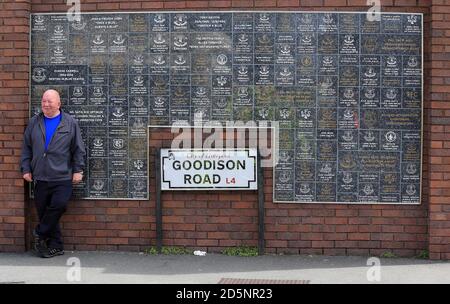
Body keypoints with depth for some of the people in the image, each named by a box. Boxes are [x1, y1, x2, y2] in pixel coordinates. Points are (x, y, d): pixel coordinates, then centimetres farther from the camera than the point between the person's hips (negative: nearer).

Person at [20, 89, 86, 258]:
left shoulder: (70, 122, 3)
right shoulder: (34, 122, 10)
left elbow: (79, 149, 4)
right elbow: (26, 148, 13)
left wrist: (78, 170, -1)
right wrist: (26, 169, 7)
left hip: (62, 177, -3)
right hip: (40, 177, 3)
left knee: (59, 205, -18)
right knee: (44, 211, 4)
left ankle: (40, 233, 5)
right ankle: (56, 246, 15)